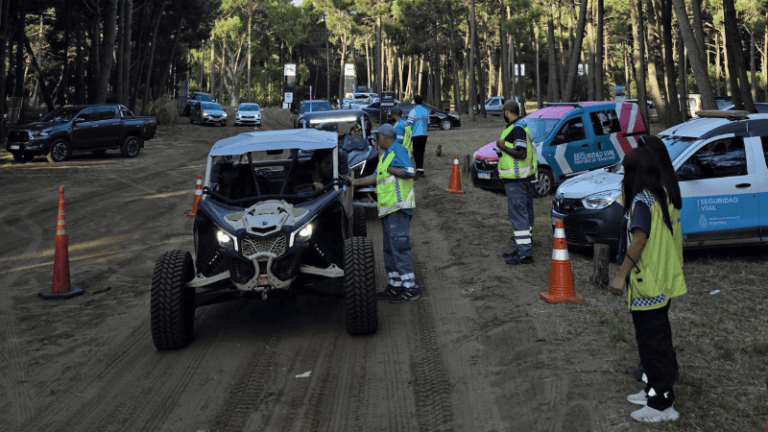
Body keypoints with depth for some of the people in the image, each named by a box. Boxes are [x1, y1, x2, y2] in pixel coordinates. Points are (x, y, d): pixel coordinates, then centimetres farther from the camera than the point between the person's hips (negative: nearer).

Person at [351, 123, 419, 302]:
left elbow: (410, 172, -20)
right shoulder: (385, 155, 23)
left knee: (399, 244, -13)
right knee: (389, 247, 11)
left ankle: (410, 287, -12)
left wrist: (388, 169, -13)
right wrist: (355, 182, 31)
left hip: (398, 207, -10)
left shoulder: (398, 150, -7)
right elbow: (376, 177, 30)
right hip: (388, 208, 10)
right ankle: (394, 285, 16)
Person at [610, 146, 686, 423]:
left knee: (652, 342, -2)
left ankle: (662, 405, 4)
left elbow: (639, 238, -29)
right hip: (664, 283, 10)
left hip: (647, 286, -10)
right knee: (659, 338, 19)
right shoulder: (663, 197, 9)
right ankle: (655, 390, 31)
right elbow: (674, 237, 18)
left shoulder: (641, 201, -18)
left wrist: (621, 274, -30)